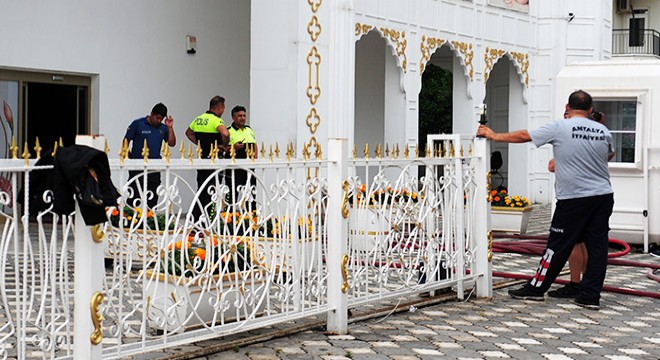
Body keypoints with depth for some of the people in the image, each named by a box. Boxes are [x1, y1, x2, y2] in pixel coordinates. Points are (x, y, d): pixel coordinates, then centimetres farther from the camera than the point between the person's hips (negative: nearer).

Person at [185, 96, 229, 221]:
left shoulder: (199, 119, 11)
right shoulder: (216, 120, -13)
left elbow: (188, 133, 26)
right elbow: (225, 134, -32)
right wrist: (224, 145, -14)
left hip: (200, 158, 7)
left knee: (201, 190, 17)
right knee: (209, 192, 0)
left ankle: (195, 218, 22)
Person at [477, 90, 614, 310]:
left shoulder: (560, 128, -6)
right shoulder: (603, 131, 8)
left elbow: (523, 136, 1)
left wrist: (494, 135, 12)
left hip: (574, 198, -5)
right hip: (604, 195, 5)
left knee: (558, 245, 3)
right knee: (597, 246, 6)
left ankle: (536, 288, 14)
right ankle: (590, 296, 8)